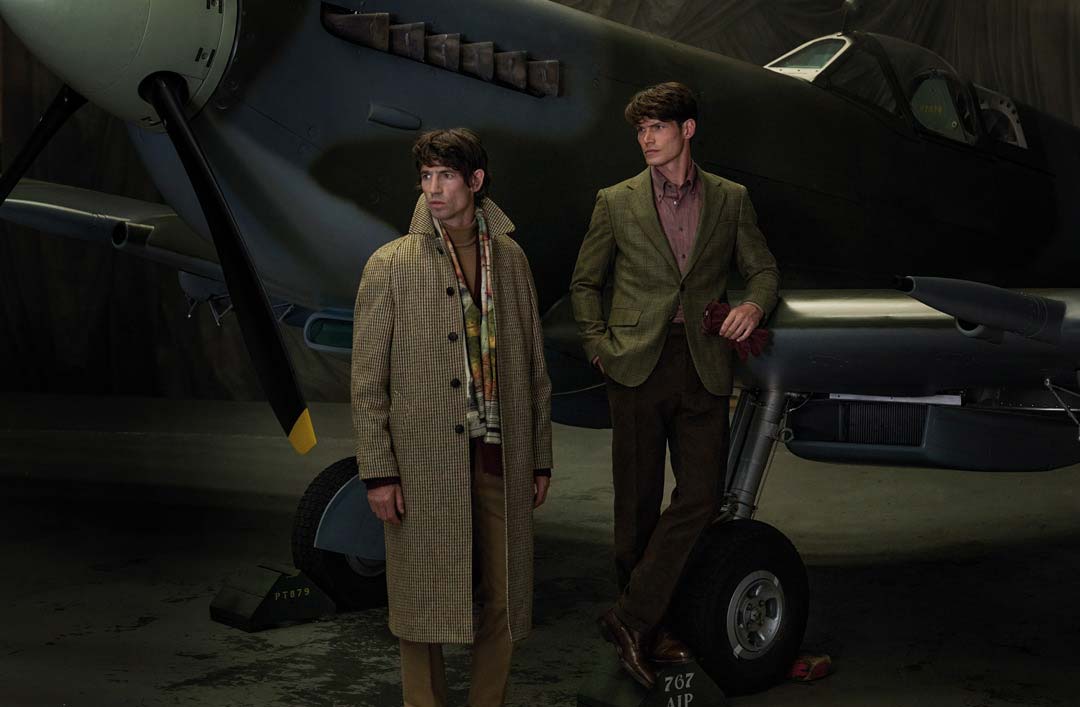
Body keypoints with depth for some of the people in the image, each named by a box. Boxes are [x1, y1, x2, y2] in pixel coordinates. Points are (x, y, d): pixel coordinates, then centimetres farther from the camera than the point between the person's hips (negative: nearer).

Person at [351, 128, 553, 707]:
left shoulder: (511, 259, 10)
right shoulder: (390, 265, 0)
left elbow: (534, 367, 12)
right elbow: (368, 381, -2)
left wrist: (540, 458, 10)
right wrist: (378, 472, -8)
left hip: (501, 459, 3)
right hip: (425, 465, -3)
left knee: (503, 602, 9)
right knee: (424, 604, 5)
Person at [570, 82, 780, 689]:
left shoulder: (730, 200, 9)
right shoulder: (617, 202, 7)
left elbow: (763, 268, 15)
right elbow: (586, 282, 13)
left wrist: (754, 305, -7)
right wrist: (598, 345, 1)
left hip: (704, 366, 1)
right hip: (638, 364, -1)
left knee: (701, 495, -7)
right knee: (638, 502, 3)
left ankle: (632, 617, 2)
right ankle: (645, 628, 17)